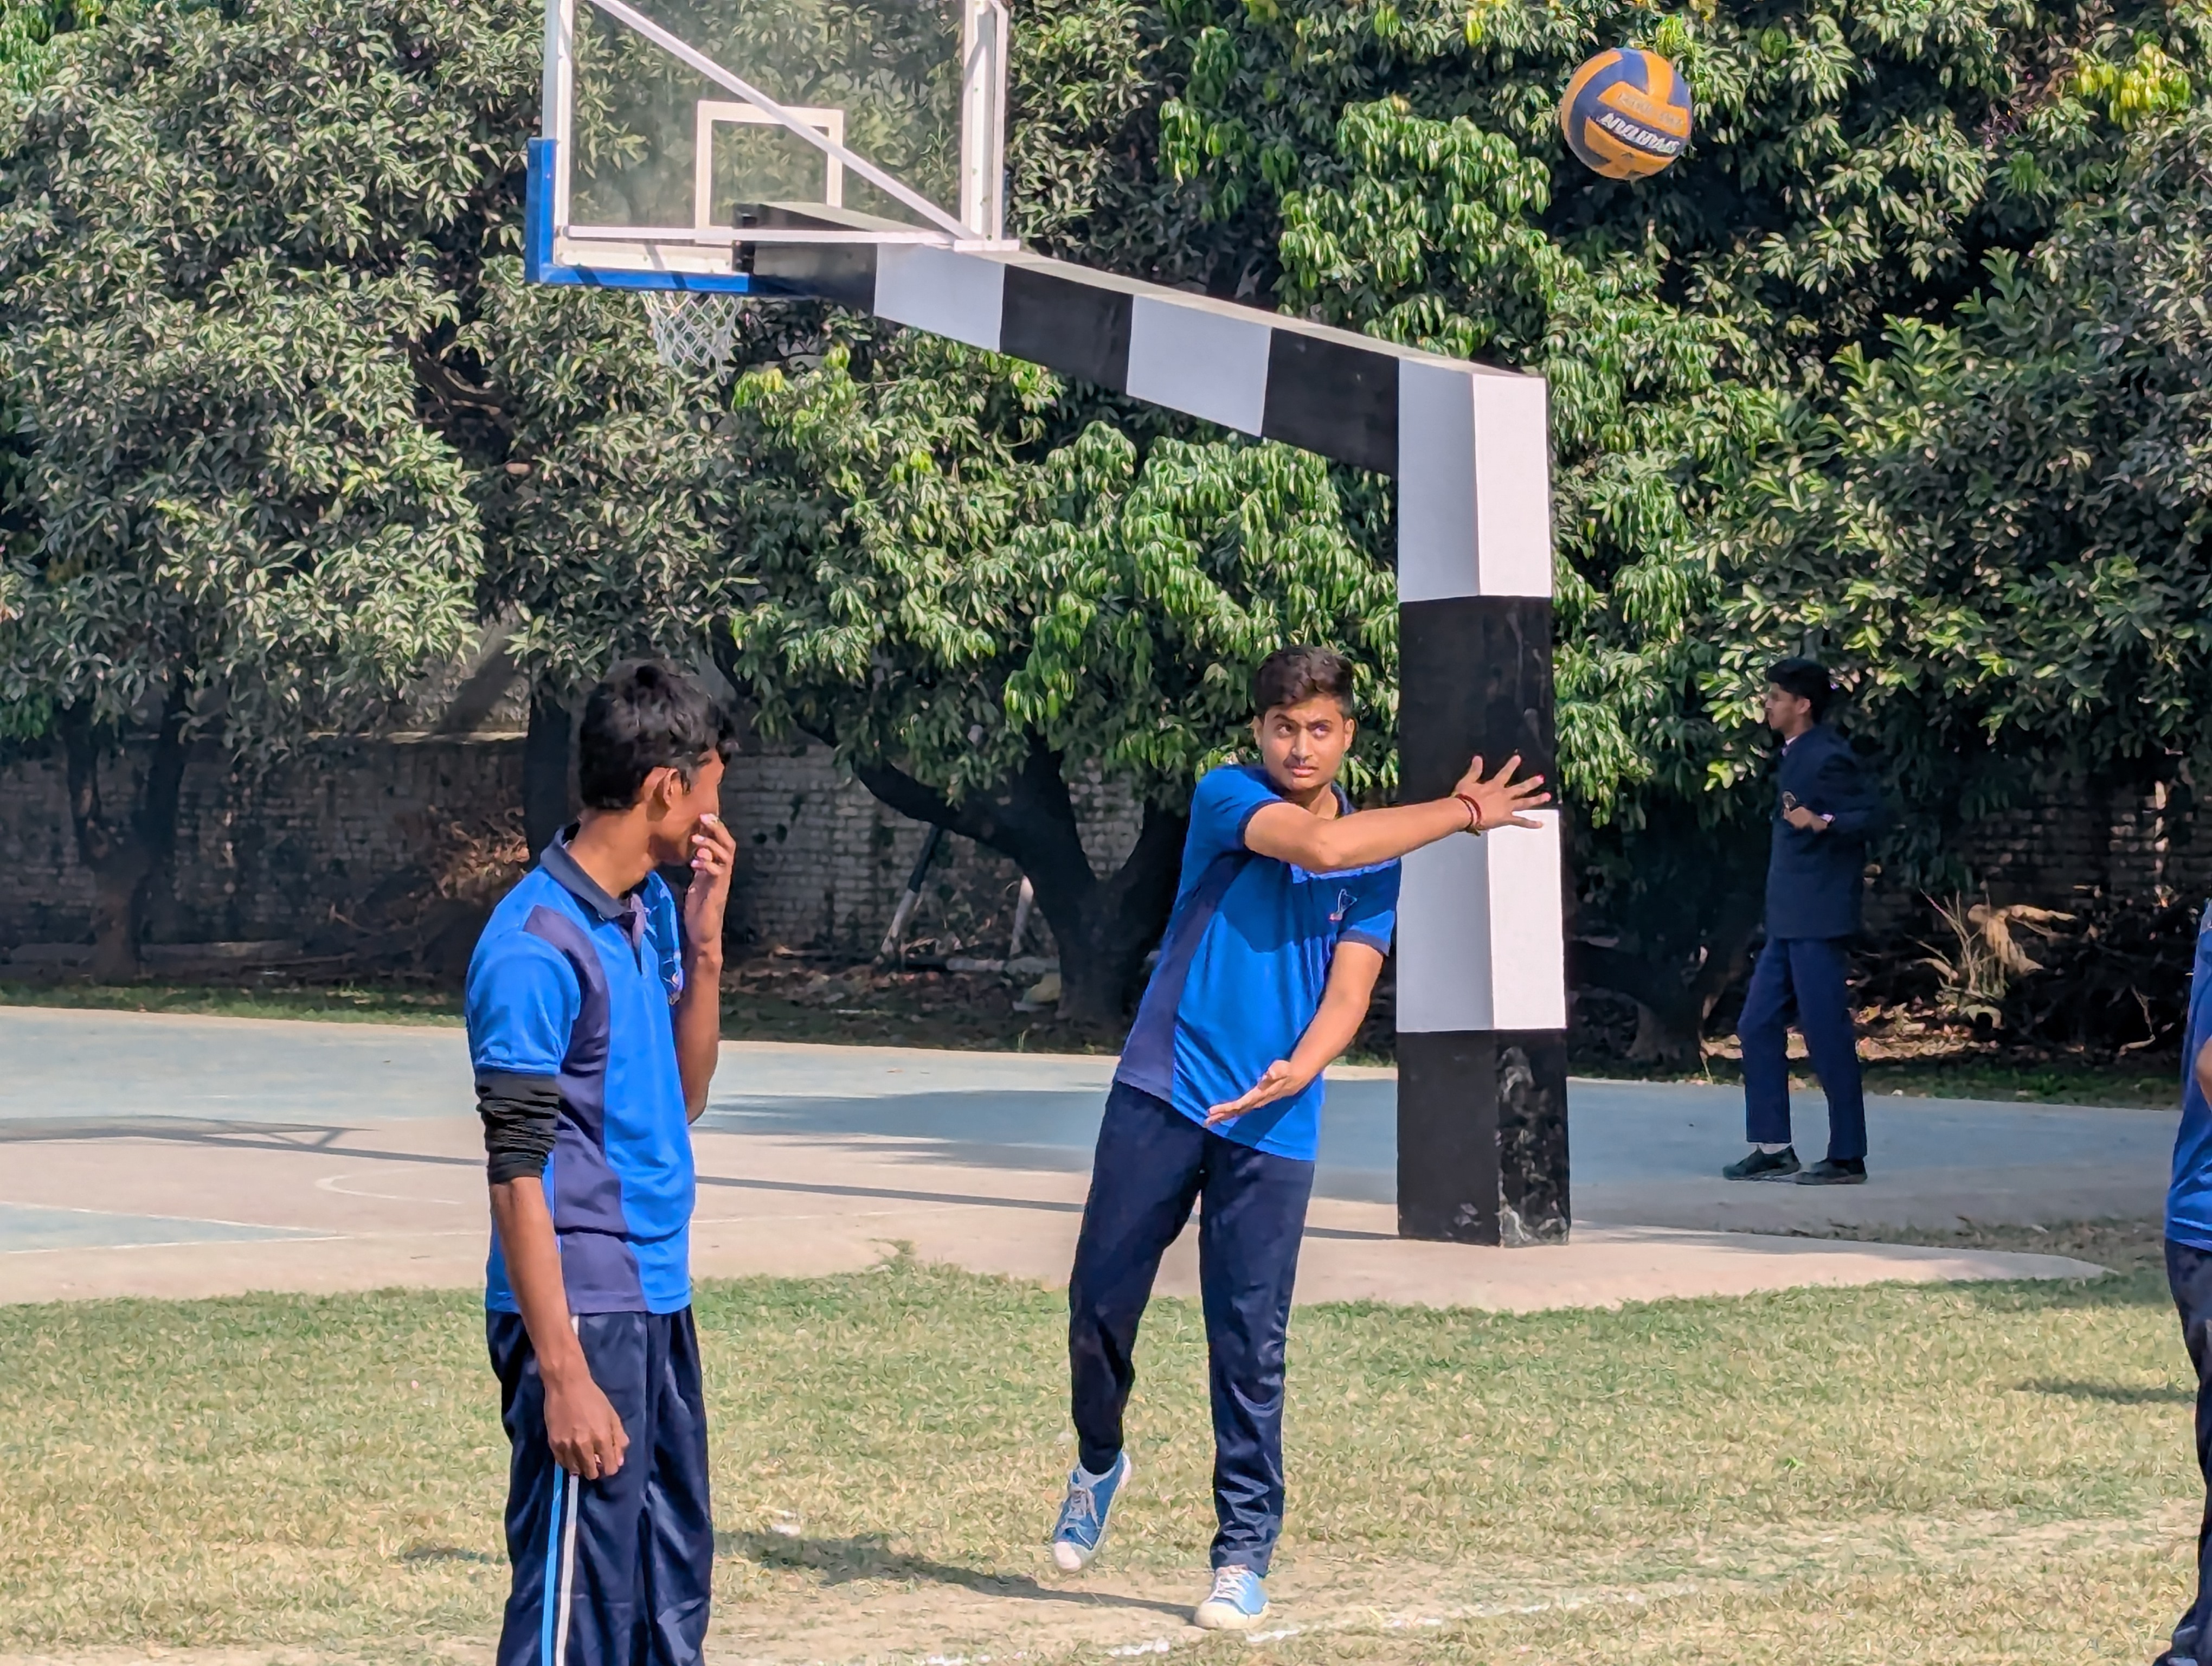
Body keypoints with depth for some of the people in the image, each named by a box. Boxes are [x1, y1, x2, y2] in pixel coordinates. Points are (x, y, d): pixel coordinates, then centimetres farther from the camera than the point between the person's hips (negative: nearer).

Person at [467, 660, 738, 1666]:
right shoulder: (535, 948, -16)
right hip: (581, 1316, -9)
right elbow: (515, 1175, -16)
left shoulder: (651, 910, 11)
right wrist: (565, 1376, -19)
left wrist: (703, 943, 4)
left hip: (660, 1303, 9)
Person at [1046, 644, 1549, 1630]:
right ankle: (1098, 1464, 30)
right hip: (1161, 1095, -1)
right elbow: (1317, 845, -19)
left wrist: (1300, 1068, -22)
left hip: (1272, 1125, 1)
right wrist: (1461, 813, -13)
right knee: (1101, 1299, 2)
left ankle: (1245, 1556, 6)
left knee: (1249, 1343, -2)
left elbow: (1348, 993, -1)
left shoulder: (1379, 863, 8)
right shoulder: (1227, 798, 0)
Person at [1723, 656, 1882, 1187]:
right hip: (1789, 923, 10)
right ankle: (1773, 1149, 14)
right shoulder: (1797, 756, 15)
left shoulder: (1828, 757, -14)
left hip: (1819, 921, -10)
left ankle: (1847, 1157, 0)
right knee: (1758, 1028, 10)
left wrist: (1822, 822, -37)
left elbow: (1869, 813, -22)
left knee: (1827, 1037, -6)